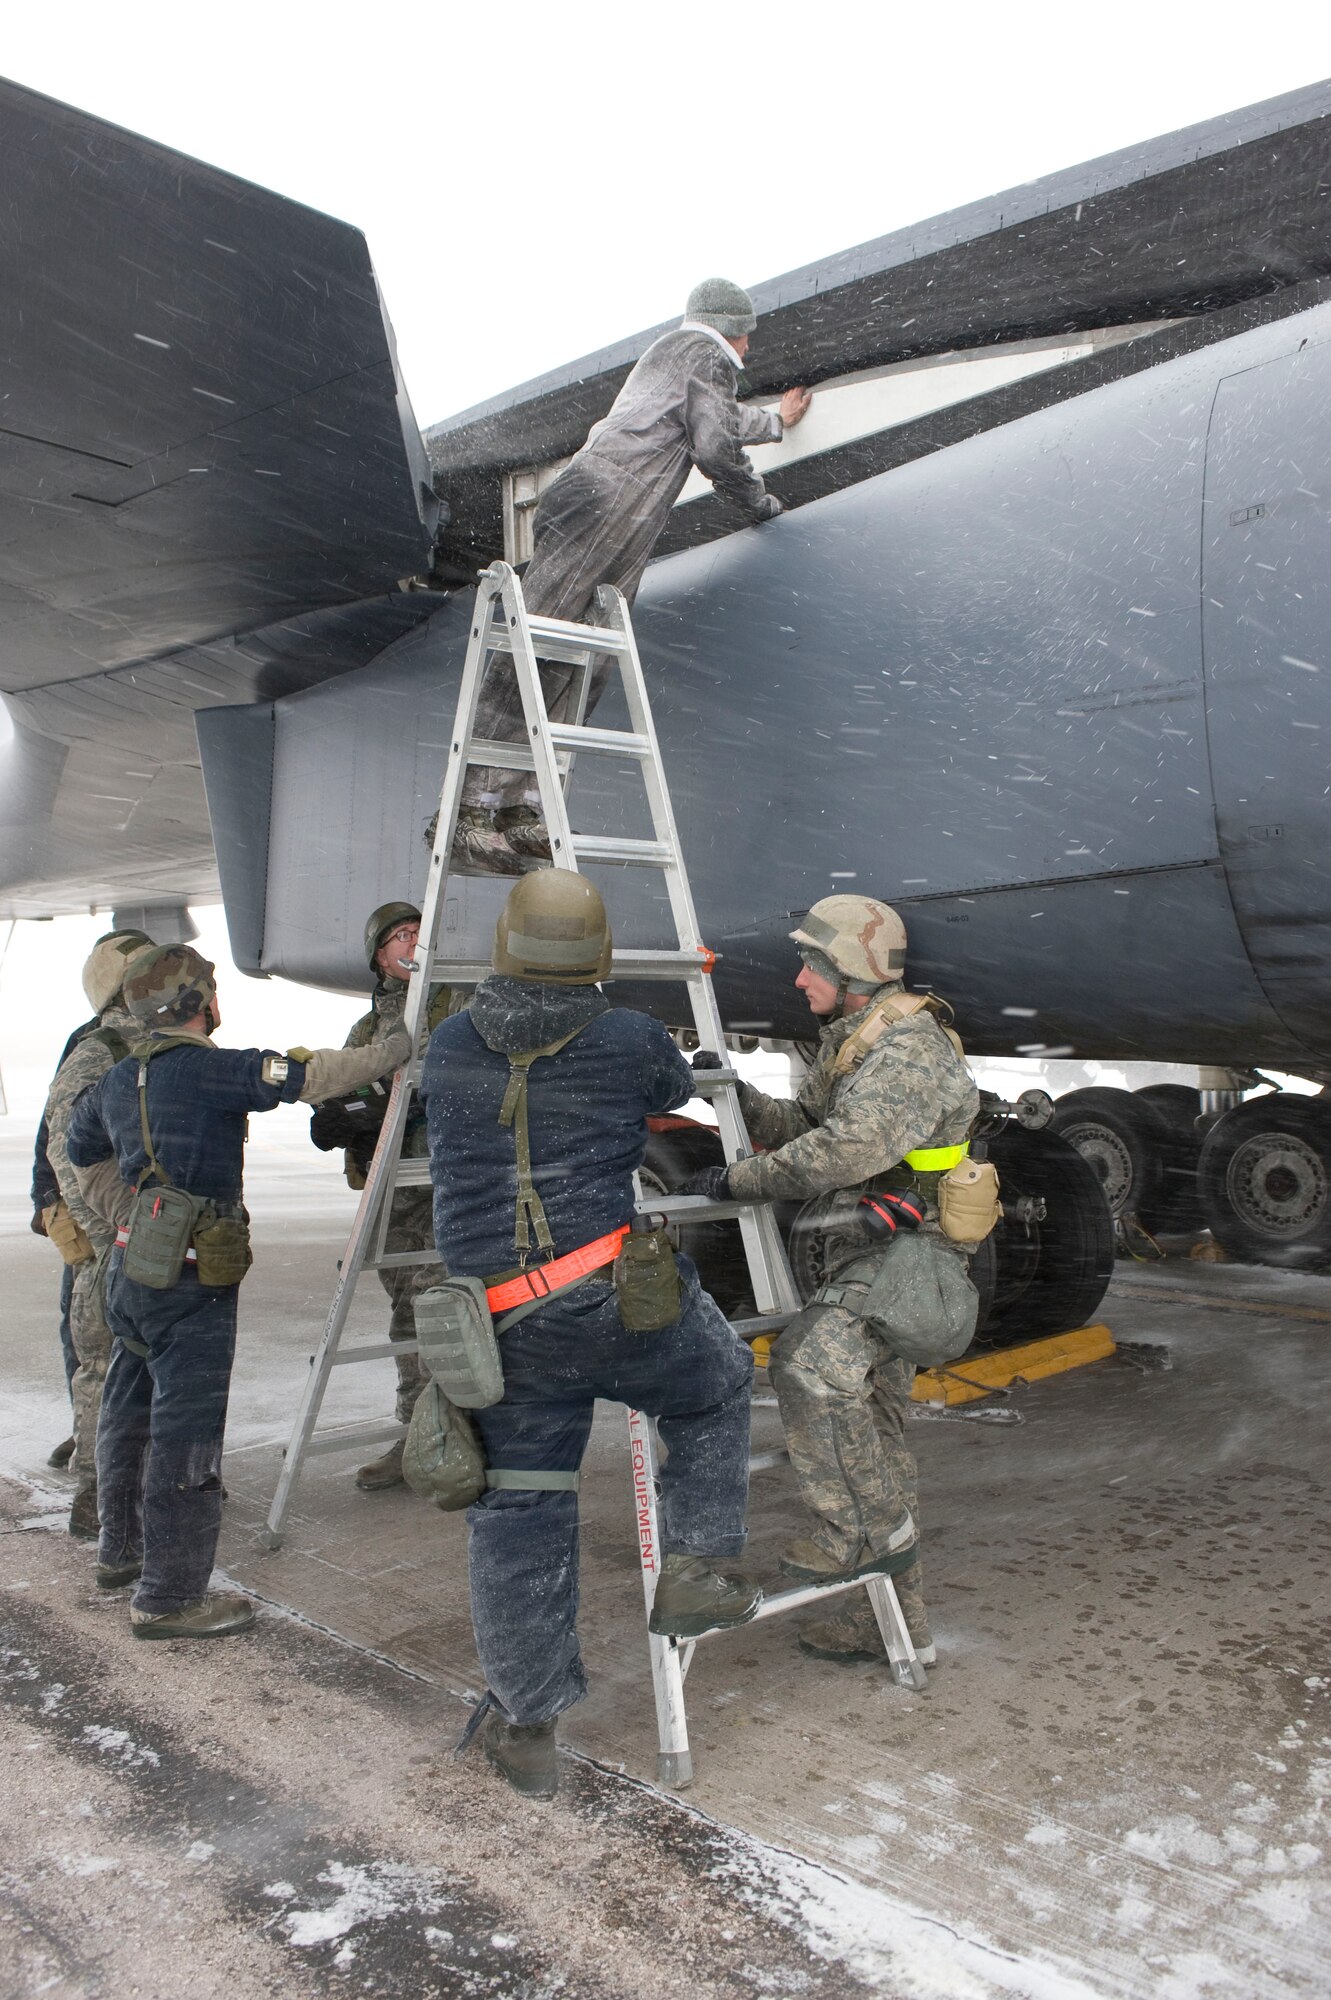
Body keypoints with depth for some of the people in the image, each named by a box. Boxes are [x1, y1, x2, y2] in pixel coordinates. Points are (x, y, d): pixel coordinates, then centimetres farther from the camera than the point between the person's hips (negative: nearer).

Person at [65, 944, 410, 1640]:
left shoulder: (116, 1081, 11)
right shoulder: (208, 1068, -16)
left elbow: (84, 1156, 26)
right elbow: (309, 1077, -14)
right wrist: (388, 1054, -1)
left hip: (131, 1268, 9)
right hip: (191, 1280, -9)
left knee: (130, 1415, 22)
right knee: (186, 1432, -3)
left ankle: (121, 1551, 40)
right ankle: (168, 1597, 3)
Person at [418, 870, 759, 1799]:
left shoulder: (449, 1048, 6)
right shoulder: (632, 1040, -2)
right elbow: (675, 1089, 20)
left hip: (499, 1322, 3)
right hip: (613, 1296, -2)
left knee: (517, 1510, 12)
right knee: (717, 1393, 27)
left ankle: (527, 1724, 21)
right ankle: (697, 1567, 22)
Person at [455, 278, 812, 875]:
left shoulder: (669, 352, 37)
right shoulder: (707, 352, 9)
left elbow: (720, 418, 56)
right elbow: (714, 444, -2)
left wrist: (776, 421, 71)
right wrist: (761, 504, 13)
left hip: (621, 533, 10)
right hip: (601, 505, -10)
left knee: (582, 671, -3)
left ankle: (523, 812, -10)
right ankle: (471, 810, -22)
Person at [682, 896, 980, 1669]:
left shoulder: (909, 1049, -17)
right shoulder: (851, 1042, 15)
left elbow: (846, 1151, -29)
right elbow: (801, 1125, 18)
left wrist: (738, 1181, -23)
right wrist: (737, 1094, 3)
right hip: (864, 1254, 10)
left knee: (812, 1364, -29)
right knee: (874, 1431, 13)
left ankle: (869, 1526, -12)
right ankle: (895, 1624, 24)